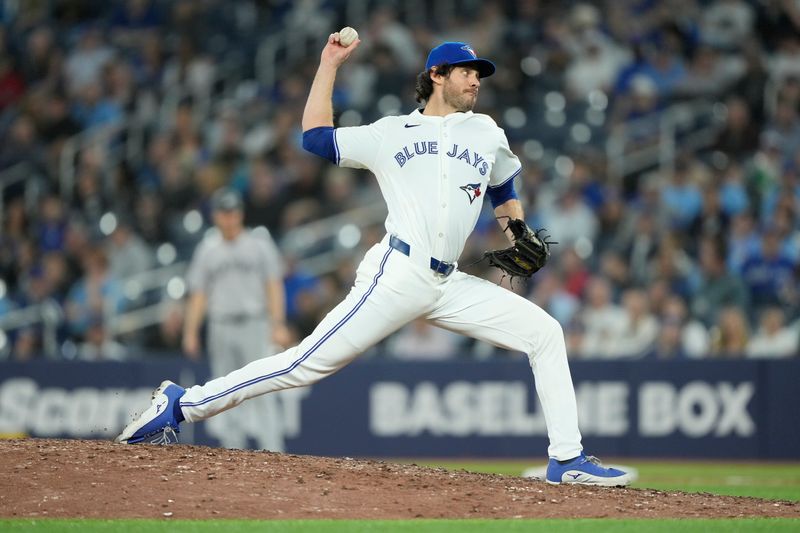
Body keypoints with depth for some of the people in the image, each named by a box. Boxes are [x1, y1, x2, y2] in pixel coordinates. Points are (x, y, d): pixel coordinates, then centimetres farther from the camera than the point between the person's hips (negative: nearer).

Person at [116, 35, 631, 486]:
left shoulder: (486, 132, 20)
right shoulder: (390, 133, 9)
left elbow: (505, 191, 33)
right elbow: (316, 135, 7)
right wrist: (330, 65, 9)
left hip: (450, 287, 5)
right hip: (397, 277, -5)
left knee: (545, 332, -4)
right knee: (311, 361, -14)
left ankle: (567, 459, -2)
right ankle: (181, 404, -9)